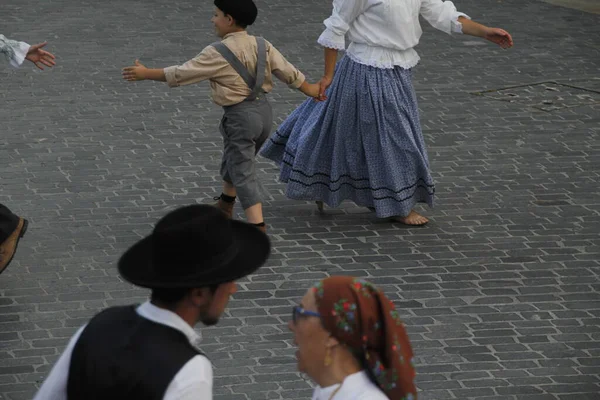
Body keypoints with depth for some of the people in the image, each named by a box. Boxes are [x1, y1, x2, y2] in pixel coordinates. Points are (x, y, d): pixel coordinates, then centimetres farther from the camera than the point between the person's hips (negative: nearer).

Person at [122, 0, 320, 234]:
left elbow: (180, 74, -11)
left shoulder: (218, 54, -15)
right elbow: (288, 72, 9)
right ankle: (224, 210, 46)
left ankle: (258, 230, -13)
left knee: (243, 175, -4)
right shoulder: (262, 46, 3)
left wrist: (146, 74, -1)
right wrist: (310, 90, 25)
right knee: (233, 163, 28)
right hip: (264, 111, 8)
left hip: (240, 117, -8)